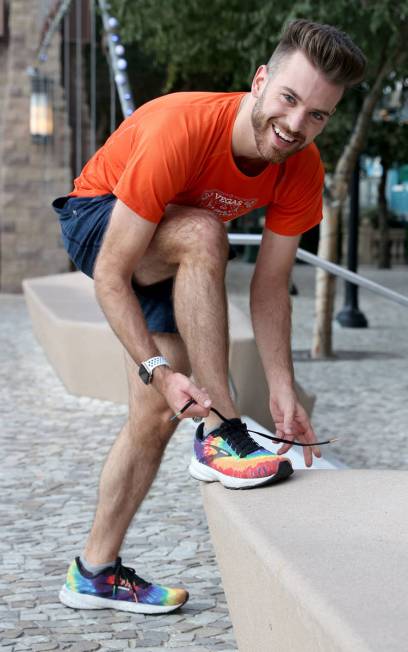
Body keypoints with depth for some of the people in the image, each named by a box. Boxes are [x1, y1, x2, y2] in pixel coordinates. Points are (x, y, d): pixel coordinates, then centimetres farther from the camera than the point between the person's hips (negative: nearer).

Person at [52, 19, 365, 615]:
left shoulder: (302, 170, -21)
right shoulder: (181, 131, -39)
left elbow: (270, 286, -13)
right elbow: (111, 276, -36)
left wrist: (283, 390, -21)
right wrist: (159, 369, -43)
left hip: (172, 263, 6)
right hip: (95, 221, -6)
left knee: (157, 415, -1)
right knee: (202, 234, -37)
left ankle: (95, 572, 14)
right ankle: (219, 434, -33)